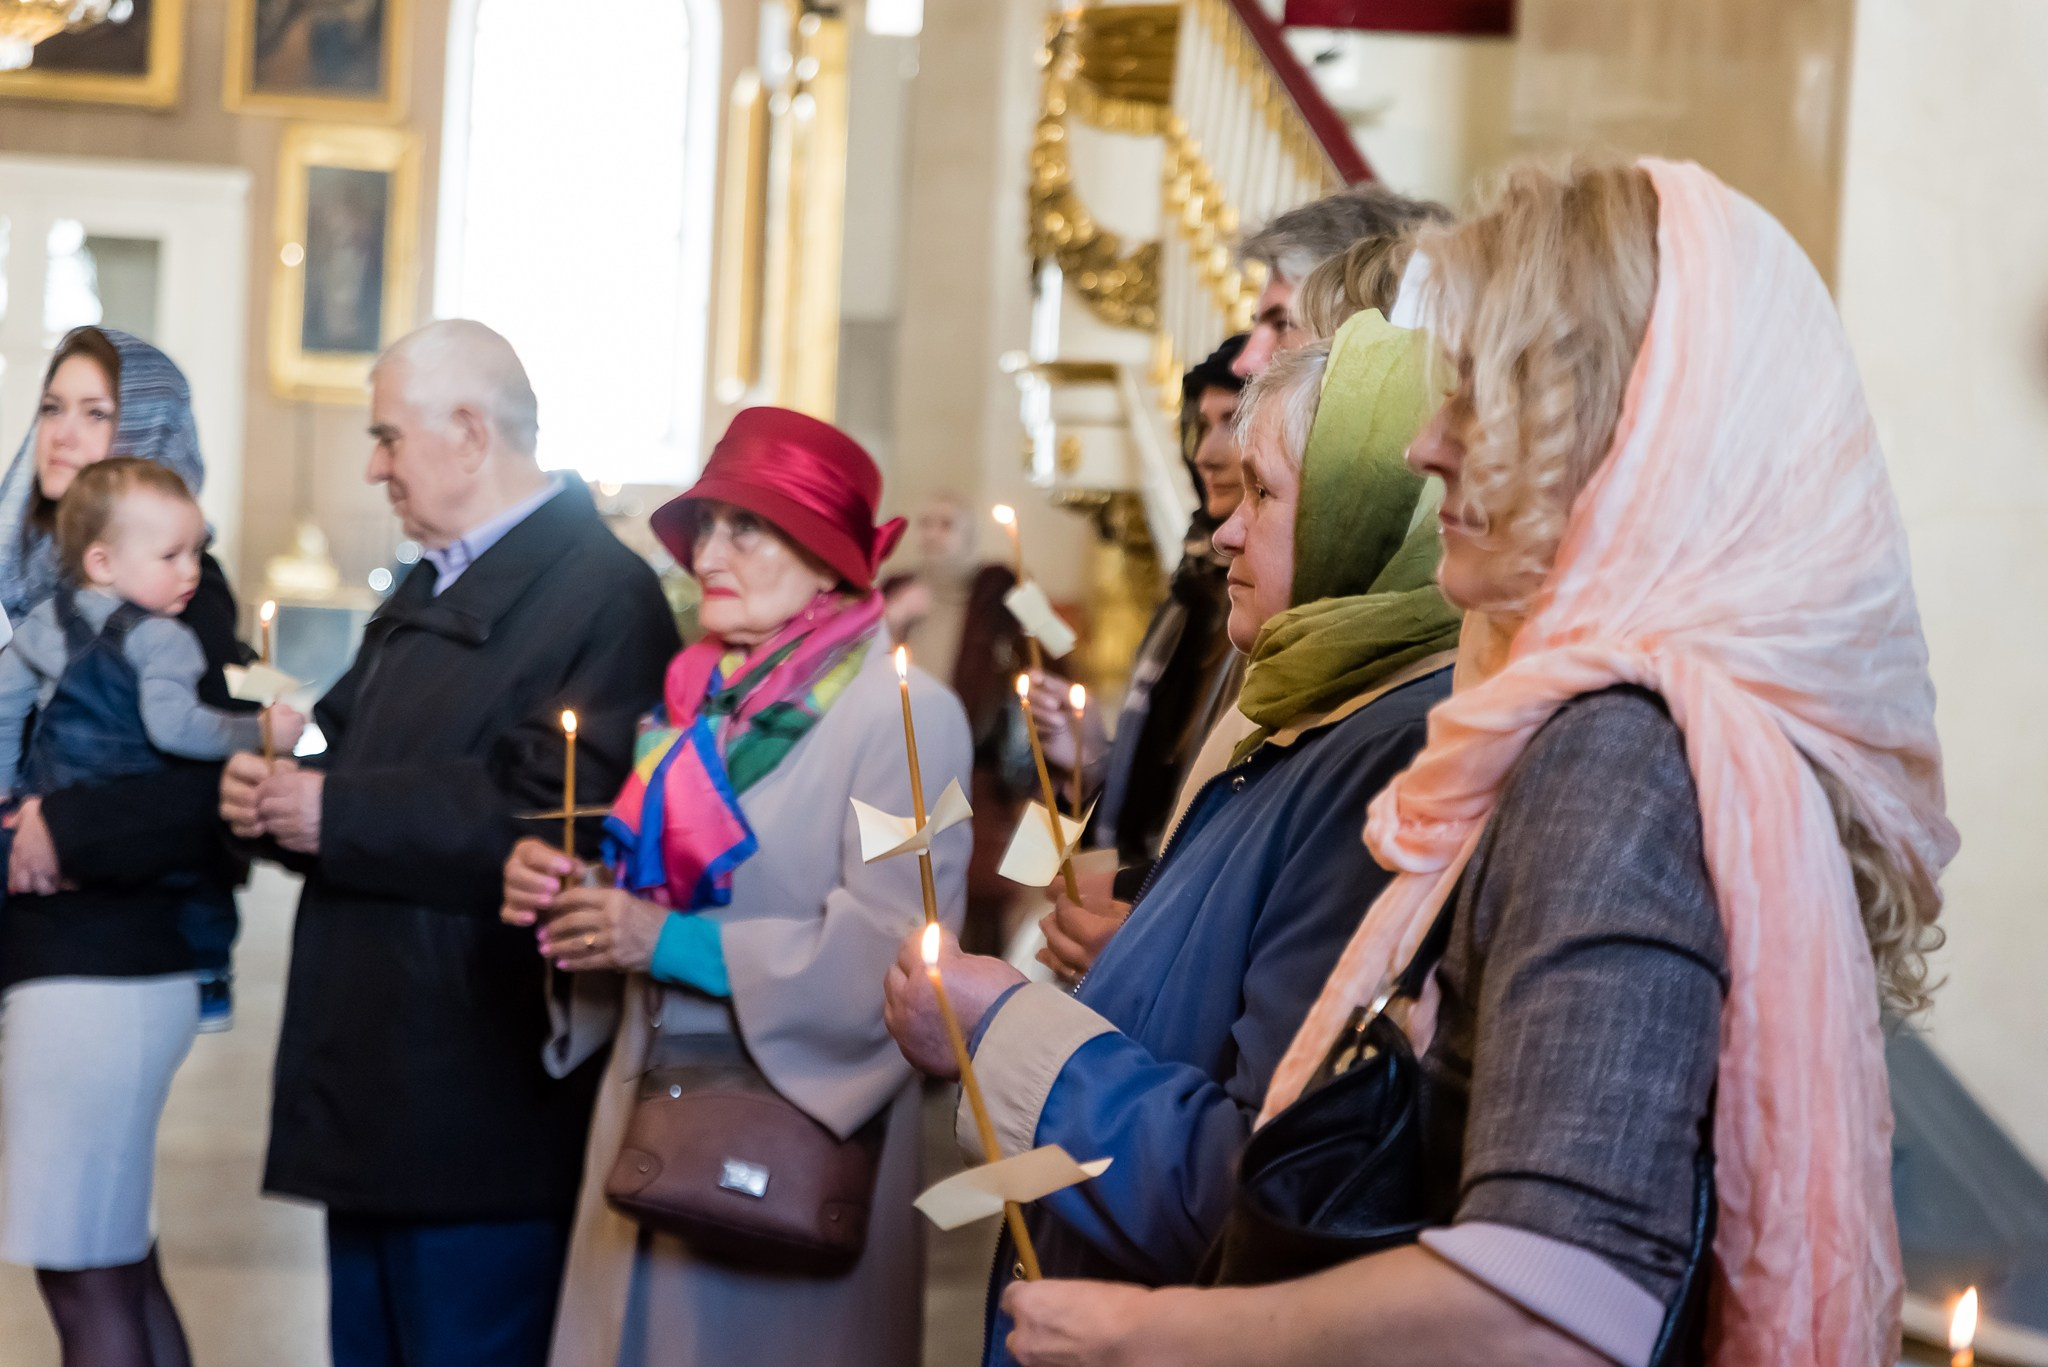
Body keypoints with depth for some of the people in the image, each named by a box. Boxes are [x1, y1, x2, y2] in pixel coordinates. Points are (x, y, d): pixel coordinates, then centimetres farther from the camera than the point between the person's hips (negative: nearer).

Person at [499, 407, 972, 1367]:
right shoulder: (697, 703, 12)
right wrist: (565, 901, -2)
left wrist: (672, 943, -20)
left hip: (798, 1139, -6)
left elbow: (885, 950, -20)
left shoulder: (902, 711, -10)